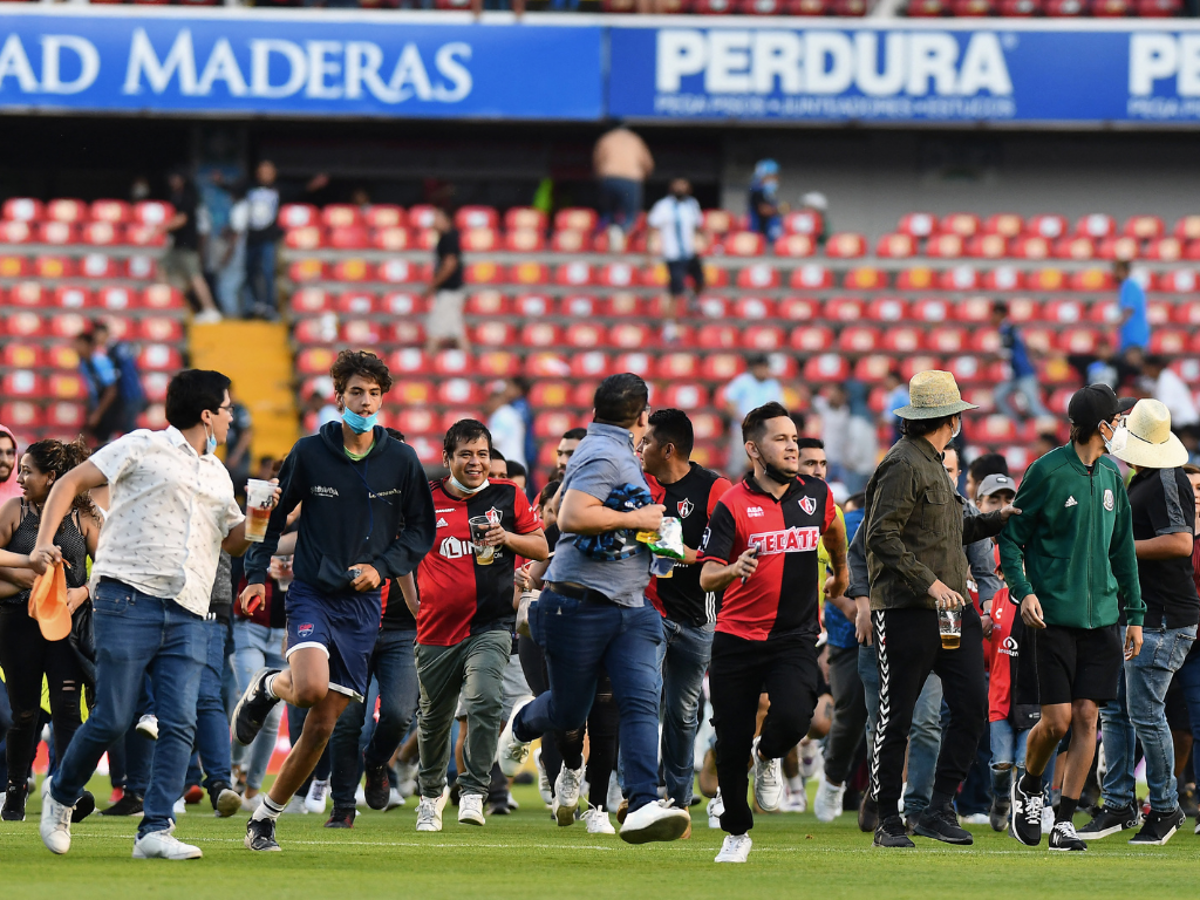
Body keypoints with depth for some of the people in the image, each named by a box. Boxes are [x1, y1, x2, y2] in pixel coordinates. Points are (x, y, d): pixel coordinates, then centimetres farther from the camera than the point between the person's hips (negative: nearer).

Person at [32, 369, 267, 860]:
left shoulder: (217, 475, 22)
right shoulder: (143, 448, 3)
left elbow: (234, 540, 36)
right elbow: (71, 483, 2)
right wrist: (44, 542, -11)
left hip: (188, 616, 6)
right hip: (128, 599, -6)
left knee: (180, 723, -9)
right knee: (111, 720, -6)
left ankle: (155, 831, -9)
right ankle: (61, 796, 19)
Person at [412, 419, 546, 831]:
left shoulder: (508, 496, 2)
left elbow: (542, 547, 7)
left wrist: (507, 537, -11)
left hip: (490, 625, -2)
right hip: (438, 628, 2)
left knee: (484, 701, -25)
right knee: (433, 719, 13)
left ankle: (473, 792, -19)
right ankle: (432, 791, 38)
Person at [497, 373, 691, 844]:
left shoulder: (616, 453, 16)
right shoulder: (605, 455, -15)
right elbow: (571, 518, -27)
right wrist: (637, 519, -18)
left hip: (631, 610, 9)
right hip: (582, 606, -9)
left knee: (642, 701, -11)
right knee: (569, 712, 7)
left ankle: (643, 806, -21)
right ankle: (521, 724, 42)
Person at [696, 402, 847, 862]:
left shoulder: (815, 494, 4)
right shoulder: (731, 505, -7)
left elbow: (833, 529, 29)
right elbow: (706, 578, -13)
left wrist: (841, 573, 43)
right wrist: (732, 570, -34)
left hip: (795, 638, 1)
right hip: (737, 640, -1)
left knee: (791, 719, -24)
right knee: (732, 743, 3)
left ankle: (769, 757, 13)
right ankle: (736, 833, 25)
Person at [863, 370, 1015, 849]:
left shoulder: (932, 464, 20)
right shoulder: (903, 466, -10)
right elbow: (882, 537, -18)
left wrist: (996, 521, 23)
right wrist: (929, 582, -23)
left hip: (949, 608, 9)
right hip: (905, 611, -9)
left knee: (972, 704, -2)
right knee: (896, 718, -1)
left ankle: (939, 810, 2)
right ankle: (888, 823, 5)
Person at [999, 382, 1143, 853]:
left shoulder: (1110, 477, 12)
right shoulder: (1048, 471, -6)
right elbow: (1011, 535, -2)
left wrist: (1134, 613, 16)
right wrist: (1022, 589, -15)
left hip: (1101, 616, 5)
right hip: (1055, 615, -5)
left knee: (1087, 716, -2)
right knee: (1057, 720, -7)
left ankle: (1065, 822, 3)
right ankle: (1028, 787, 22)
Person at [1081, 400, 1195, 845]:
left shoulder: (1166, 482, -14)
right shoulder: (1141, 482, 17)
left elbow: (1181, 542, -25)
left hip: (1162, 620, -10)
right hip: (1131, 616, 10)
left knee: (1145, 713, -8)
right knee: (1115, 711, 10)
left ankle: (1165, 808, 2)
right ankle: (1119, 804, 15)